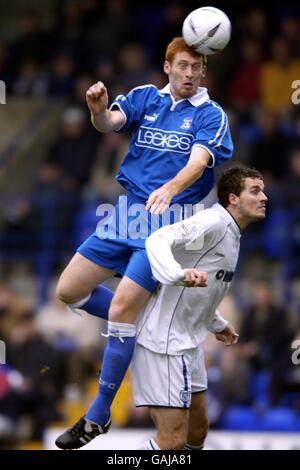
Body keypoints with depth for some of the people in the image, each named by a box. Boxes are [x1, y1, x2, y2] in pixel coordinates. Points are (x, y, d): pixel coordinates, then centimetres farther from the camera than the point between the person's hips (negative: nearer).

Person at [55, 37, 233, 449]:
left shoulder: (211, 115, -5)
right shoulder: (145, 98, 7)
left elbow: (198, 162, -21)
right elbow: (111, 123, -10)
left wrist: (169, 190, -42)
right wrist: (98, 110, -35)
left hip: (169, 221, -5)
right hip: (128, 212, 5)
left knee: (121, 311, -14)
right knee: (69, 291, 5)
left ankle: (98, 418, -4)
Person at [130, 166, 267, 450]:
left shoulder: (230, 233, 15)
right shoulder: (213, 223, -16)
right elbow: (158, 239, -31)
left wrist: (216, 324, 38)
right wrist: (180, 274, -48)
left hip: (188, 342, 11)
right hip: (164, 341, -11)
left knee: (198, 429, 15)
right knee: (173, 440, -14)